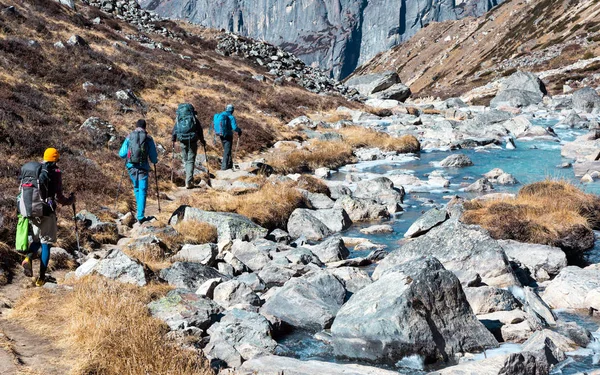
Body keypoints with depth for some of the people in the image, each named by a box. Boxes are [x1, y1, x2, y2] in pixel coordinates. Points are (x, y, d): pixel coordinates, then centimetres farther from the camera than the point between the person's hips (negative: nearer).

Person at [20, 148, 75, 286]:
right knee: (46, 244, 5)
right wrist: (69, 201, 8)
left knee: (36, 240, 21)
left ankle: (28, 257, -11)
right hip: (47, 212, -4)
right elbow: (58, 197, -11)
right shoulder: (55, 172, -8)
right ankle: (41, 278, 4)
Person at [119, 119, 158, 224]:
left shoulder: (129, 137, 2)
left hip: (131, 166, 3)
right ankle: (140, 216, -2)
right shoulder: (148, 138, -2)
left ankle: (140, 211, 35)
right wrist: (155, 160, 23)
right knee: (142, 191, 3)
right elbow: (153, 158, 0)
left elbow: (121, 154, 4)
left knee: (136, 187, 23)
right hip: (143, 167, -2)